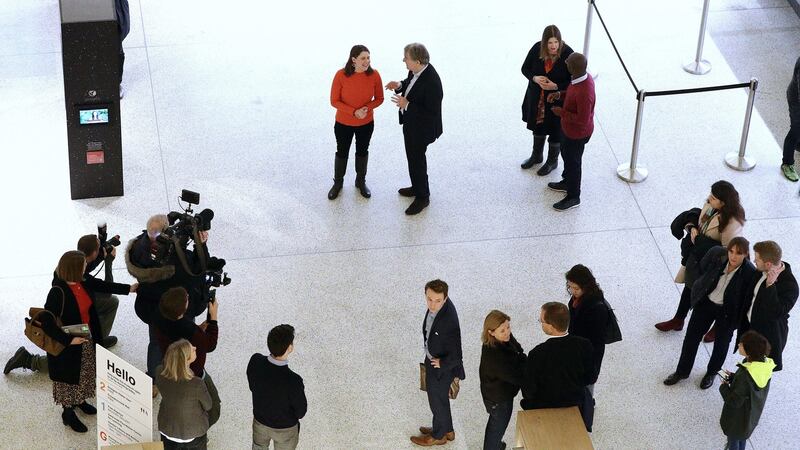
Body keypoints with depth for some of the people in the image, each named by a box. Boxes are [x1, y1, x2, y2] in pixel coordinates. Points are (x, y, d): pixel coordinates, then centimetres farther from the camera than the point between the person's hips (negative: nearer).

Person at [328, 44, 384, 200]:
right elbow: (334, 101, -15)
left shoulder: (374, 75, -18)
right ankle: (338, 183, 38)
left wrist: (367, 108, -24)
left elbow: (379, 99, -5)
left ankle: (361, 181, 42)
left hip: (366, 123, 2)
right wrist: (354, 112, -25)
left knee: (362, 151, 21)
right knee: (342, 152, 17)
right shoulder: (341, 75, -23)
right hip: (343, 123, -2)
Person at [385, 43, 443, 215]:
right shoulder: (416, 70, -10)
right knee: (413, 157, 26)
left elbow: (432, 112, -30)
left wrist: (407, 105, -32)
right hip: (411, 123, 9)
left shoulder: (431, 82, -35)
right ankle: (417, 187, 46)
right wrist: (400, 85, -9)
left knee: (417, 161, 9)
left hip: (420, 128, -9)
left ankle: (422, 197, 29)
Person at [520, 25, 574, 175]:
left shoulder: (567, 54, -25)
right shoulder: (536, 49, -16)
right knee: (538, 125, 24)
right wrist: (535, 78, -20)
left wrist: (556, 86, -28)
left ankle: (552, 161, 35)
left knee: (555, 130, 12)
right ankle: (537, 155, 47)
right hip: (537, 98, 4)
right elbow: (525, 68, -1)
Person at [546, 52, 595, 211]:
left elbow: (582, 119, -32)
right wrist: (560, 94, -4)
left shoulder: (583, 92, -40)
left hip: (576, 133, -9)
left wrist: (561, 112, -23)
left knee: (572, 162, 12)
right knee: (566, 154, 29)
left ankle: (573, 197, 33)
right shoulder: (584, 77, -11)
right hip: (569, 128, 9)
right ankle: (567, 182, 53)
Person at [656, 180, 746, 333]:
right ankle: (678, 320, 45)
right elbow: (698, 221, 9)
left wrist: (699, 239, -25)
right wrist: (692, 228, -14)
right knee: (690, 286, 24)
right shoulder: (710, 205, -11)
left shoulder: (732, 223, -33)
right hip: (697, 255, 7)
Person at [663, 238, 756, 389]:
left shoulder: (749, 273, -29)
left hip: (727, 312, -3)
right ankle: (682, 371, 37)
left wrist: (738, 320, -13)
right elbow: (702, 268, 0)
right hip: (706, 303, 3)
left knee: (721, 344, 20)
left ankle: (712, 373, 47)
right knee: (691, 337, 15)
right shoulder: (717, 254, -22)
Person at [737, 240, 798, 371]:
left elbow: (777, 313, -38)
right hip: (752, 326, 8)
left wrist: (770, 286, -42)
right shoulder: (762, 272, -8)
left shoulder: (789, 285, -32)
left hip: (768, 335, -7)